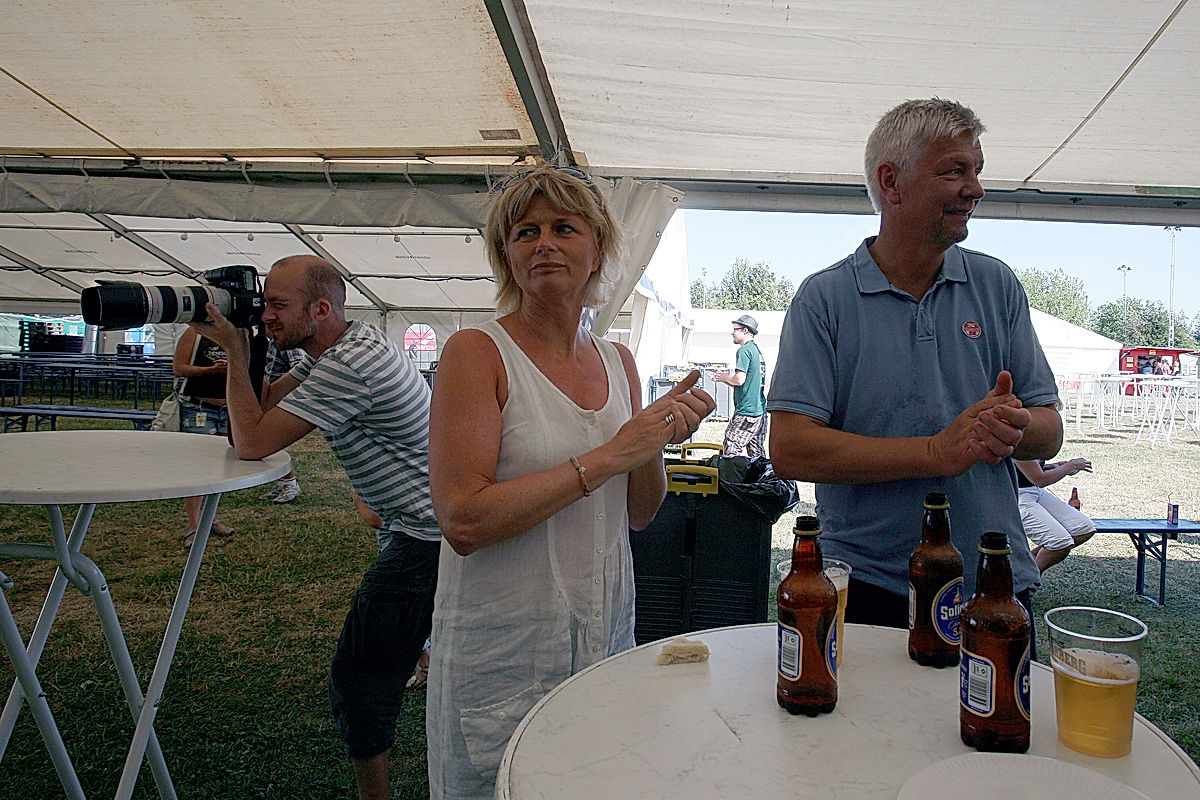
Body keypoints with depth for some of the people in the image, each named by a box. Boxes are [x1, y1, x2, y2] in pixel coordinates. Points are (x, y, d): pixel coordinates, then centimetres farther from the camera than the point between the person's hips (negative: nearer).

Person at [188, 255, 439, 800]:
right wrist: (240, 351, 0)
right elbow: (263, 405, 13)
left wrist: (235, 352, -15)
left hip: (424, 541, -11)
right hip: (425, 526, 11)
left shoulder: (348, 364, -24)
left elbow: (252, 442, -23)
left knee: (359, 679, -2)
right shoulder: (350, 343, 9)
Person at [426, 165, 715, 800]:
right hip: (504, 649, -5)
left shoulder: (618, 362, 6)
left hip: (606, 636, 6)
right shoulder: (476, 352, -12)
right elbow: (463, 521, -22)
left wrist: (656, 443, -9)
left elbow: (639, 515, 11)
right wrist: (608, 455, -22)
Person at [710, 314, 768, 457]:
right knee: (757, 454, 10)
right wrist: (724, 378, 19)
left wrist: (725, 378, 1)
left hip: (746, 411, -10)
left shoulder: (744, 350, -10)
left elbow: (739, 380, -19)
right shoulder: (758, 351, 19)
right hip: (760, 410, 10)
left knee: (731, 451, -8)